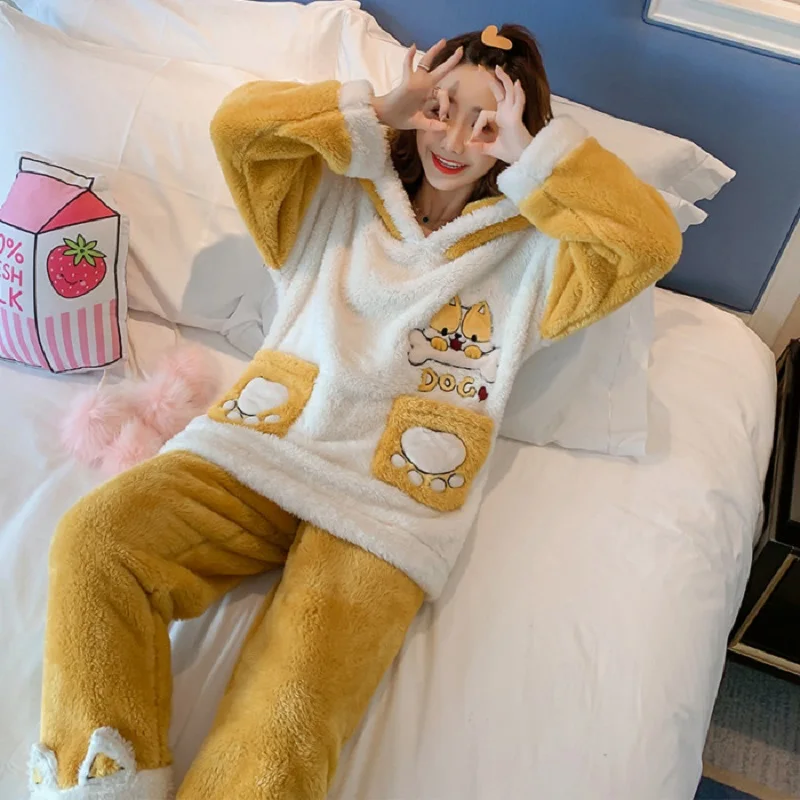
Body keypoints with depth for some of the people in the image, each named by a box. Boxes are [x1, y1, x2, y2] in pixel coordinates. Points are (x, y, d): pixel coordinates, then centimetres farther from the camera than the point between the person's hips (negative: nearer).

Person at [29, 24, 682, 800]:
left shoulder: (532, 246, 16)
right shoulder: (340, 196, 21)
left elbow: (652, 240, 2)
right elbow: (237, 122, 10)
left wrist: (532, 151, 3)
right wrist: (376, 113, 7)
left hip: (388, 504, -2)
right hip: (256, 450, 3)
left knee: (284, 728, -25)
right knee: (94, 538, -24)